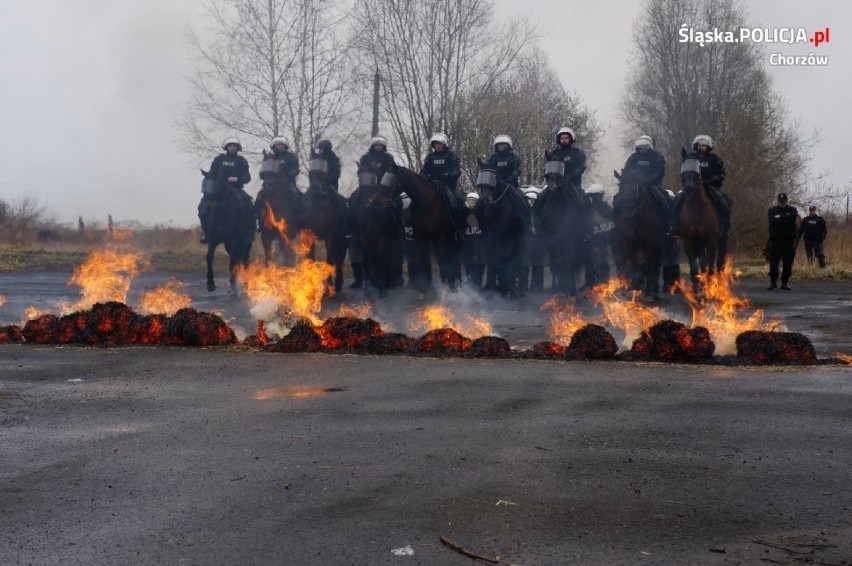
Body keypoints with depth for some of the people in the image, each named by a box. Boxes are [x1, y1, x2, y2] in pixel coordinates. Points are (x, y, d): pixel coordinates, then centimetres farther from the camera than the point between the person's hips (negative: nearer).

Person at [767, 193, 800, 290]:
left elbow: (793, 217, -13)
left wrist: (780, 217, -7)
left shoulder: (792, 210, 9)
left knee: (788, 263, 0)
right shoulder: (772, 210, 8)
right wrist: (786, 218, -9)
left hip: (789, 240, 1)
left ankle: (784, 283, 9)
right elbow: (772, 221, -11)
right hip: (775, 240, -1)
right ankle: (773, 282, 7)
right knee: (773, 263, -4)